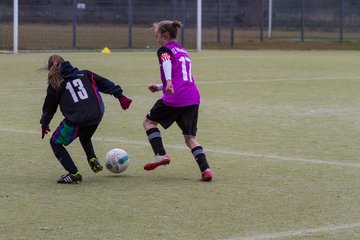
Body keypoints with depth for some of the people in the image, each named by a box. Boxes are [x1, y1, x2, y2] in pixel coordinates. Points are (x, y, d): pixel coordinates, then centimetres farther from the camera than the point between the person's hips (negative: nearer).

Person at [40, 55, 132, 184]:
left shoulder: (54, 85, 6)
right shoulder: (84, 74, 15)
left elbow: (49, 107, 15)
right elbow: (105, 83, 12)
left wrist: (44, 124, 31)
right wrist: (120, 96, 12)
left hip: (75, 121, -5)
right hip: (96, 117, 5)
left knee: (55, 143, 17)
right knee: (85, 138, 39)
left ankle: (74, 174, 4)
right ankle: (93, 160, 12)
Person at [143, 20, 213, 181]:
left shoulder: (164, 50, 3)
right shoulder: (183, 51, 27)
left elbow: (167, 62, -21)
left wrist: (168, 82, -39)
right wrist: (160, 87, 41)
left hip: (175, 97, -7)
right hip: (193, 97, 7)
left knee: (149, 122, 14)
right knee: (190, 137, 9)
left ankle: (161, 155, -2)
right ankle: (205, 169, -10)